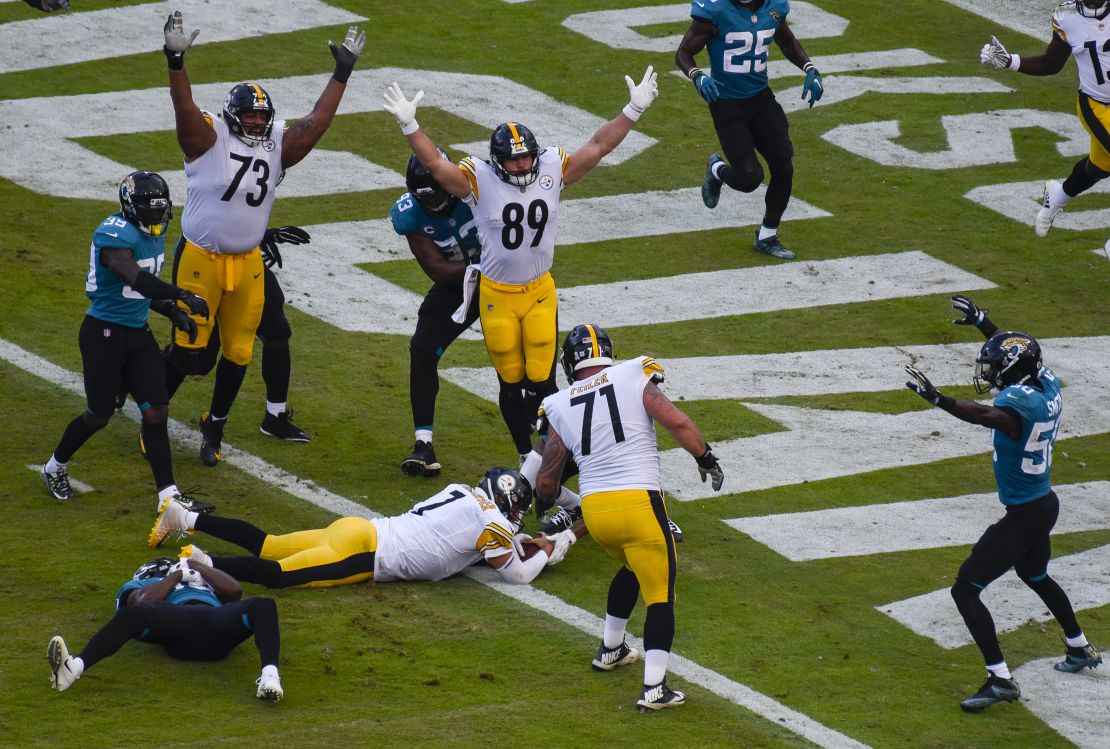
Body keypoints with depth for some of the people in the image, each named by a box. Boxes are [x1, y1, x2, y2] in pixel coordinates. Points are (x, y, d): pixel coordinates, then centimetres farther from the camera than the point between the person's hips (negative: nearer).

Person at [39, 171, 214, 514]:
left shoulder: (154, 235, 7)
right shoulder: (115, 235, -22)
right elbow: (137, 280, -36)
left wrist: (174, 314, 7)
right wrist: (183, 296, -40)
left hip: (137, 332, 8)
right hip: (104, 332, -8)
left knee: (156, 412, 0)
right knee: (99, 415, 3)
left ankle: (168, 495, 2)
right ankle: (55, 468, 30)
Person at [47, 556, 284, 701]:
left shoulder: (201, 579, 45)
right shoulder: (138, 587, 36)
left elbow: (235, 591, 24)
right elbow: (143, 601, 9)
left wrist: (199, 568, 24)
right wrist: (177, 576, 20)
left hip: (218, 622, 2)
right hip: (177, 619, -2)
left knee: (263, 606, -28)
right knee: (135, 613, -34)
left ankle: (270, 675, -55)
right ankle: (74, 667, -55)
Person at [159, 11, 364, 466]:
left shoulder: (277, 145, 5)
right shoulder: (209, 138, -9)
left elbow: (318, 120, 8)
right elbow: (184, 108, -24)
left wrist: (342, 73, 7)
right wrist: (175, 61, -39)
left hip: (247, 264, 5)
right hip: (200, 259, -5)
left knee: (238, 352, 9)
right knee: (188, 348, -5)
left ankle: (214, 427, 27)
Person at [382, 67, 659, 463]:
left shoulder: (551, 170, -5)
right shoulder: (479, 180, -13)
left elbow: (598, 146, -2)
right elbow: (435, 164, -22)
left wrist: (633, 110, -7)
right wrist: (409, 126, -36)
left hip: (540, 292, 1)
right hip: (496, 295, -1)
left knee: (542, 381, -1)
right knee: (511, 384, 9)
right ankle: (527, 456, 23)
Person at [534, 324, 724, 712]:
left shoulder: (561, 407, 10)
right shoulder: (634, 380, 3)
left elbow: (546, 483, 12)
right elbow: (677, 422, -10)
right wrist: (705, 458, 6)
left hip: (593, 509, 4)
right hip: (638, 503, -4)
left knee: (633, 569, 33)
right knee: (660, 593, 3)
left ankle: (610, 650, 43)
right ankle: (654, 688, -7)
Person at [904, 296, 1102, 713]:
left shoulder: (1020, 401, -26)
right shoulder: (1047, 386, 0)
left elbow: (986, 416, -49)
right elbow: (1019, 353, 21)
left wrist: (937, 399, -56)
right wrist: (982, 322, 28)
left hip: (1023, 515, -10)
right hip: (1046, 504, 10)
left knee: (966, 589, -8)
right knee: (1035, 576, 35)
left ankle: (1000, 679, -15)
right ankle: (1080, 650, 51)